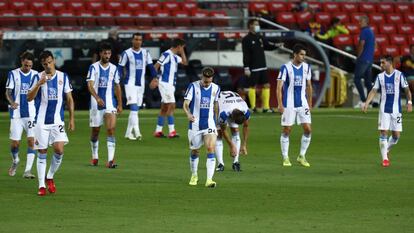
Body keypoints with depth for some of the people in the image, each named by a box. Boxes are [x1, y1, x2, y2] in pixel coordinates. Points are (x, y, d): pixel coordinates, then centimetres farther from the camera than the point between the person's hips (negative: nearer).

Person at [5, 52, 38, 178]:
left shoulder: (35, 74, 6)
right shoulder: (13, 74, 1)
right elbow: (8, 92, -3)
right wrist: (12, 102, -23)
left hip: (32, 114, 1)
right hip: (17, 113, -1)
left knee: (32, 141, -10)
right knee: (15, 143, 1)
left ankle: (28, 170, -9)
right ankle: (15, 161, 33)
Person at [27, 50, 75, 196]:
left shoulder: (63, 77, 5)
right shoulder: (38, 78, 0)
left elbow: (69, 99, 10)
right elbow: (29, 98, -9)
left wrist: (72, 119, 5)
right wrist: (39, 84, -23)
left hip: (57, 121, 1)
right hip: (41, 121, -1)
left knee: (59, 149, -11)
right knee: (42, 152, 1)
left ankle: (50, 177, 12)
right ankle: (41, 185, 7)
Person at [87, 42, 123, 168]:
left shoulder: (114, 68, 7)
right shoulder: (94, 67, -3)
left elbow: (117, 87, 15)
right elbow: (90, 85, -14)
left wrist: (120, 104, 13)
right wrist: (97, 98, -31)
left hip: (110, 104, 1)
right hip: (96, 103, -1)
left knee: (111, 129, -13)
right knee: (95, 130, 9)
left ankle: (110, 160, -18)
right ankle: (94, 157, 27)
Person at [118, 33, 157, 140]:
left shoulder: (145, 53, 8)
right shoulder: (127, 53, -4)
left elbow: (151, 66, 13)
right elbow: (120, 68, -1)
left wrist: (155, 78, 2)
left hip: (141, 84, 5)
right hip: (130, 84, -5)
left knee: (135, 109, 9)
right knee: (134, 108, -15)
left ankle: (129, 133, 17)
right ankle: (136, 132, -23)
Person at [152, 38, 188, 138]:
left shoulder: (175, 56, 14)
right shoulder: (167, 54, -13)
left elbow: (185, 62, 20)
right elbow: (156, 66, -14)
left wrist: (182, 51, 11)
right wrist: (155, 79, -20)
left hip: (171, 84, 10)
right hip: (165, 83, -10)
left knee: (164, 107, 10)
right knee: (171, 106, -13)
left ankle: (158, 131, 13)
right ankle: (171, 131, -15)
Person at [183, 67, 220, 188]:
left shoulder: (215, 88, 4)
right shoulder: (193, 87, -7)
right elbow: (186, 104, -12)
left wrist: (216, 120, 20)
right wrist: (188, 114, -32)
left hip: (210, 124, 1)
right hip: (195, 125, -1)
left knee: (211, 148, -15)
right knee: (195, 151, 10)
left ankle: (209, 179, -19)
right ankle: (194, 176, 33)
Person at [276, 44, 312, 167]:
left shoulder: (306, 67, 7)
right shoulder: (286, 68, -8)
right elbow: (279, 86, -9)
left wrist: (310, 104, 15)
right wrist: (280, 104, -17)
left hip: (303, 104, 4)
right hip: (288, 105, -4)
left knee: (308, 129, -3)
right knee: (286, 130, 0)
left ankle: (302, 156, 11)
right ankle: (285, 158, 10)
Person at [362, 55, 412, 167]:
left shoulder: (399, 75, -1)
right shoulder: (380, 77, 5)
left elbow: (407, 90, 3)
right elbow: (374, 91, 8)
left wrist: (409, 102, -9)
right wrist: (366, 103, -4)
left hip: (396, 109, -1)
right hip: (384, 109, 1)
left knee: (396, 135, -1)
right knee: (383, 132, -8)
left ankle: (386, 151, 25)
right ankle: (385, 158, -3)